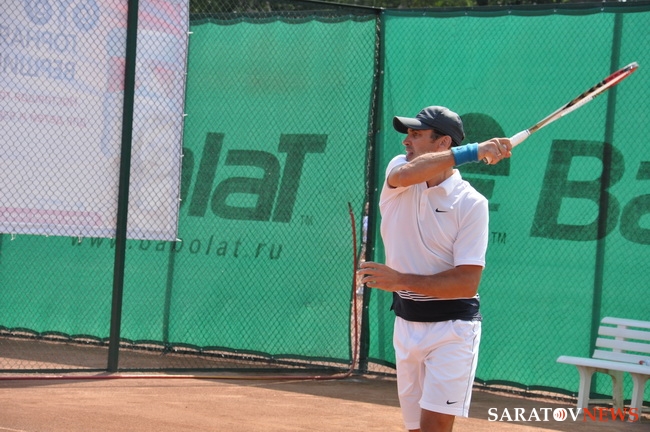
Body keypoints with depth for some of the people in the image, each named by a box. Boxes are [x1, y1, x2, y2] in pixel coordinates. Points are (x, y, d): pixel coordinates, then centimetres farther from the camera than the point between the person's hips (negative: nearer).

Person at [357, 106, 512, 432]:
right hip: (406, 323, 5)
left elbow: (467, 283, -18)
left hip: (452, 327, -5)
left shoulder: (470, 203, -11)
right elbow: (405, 174, -27)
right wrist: (472, 152, -33)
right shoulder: (397, 170, 0)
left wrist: (400, 280, -22)